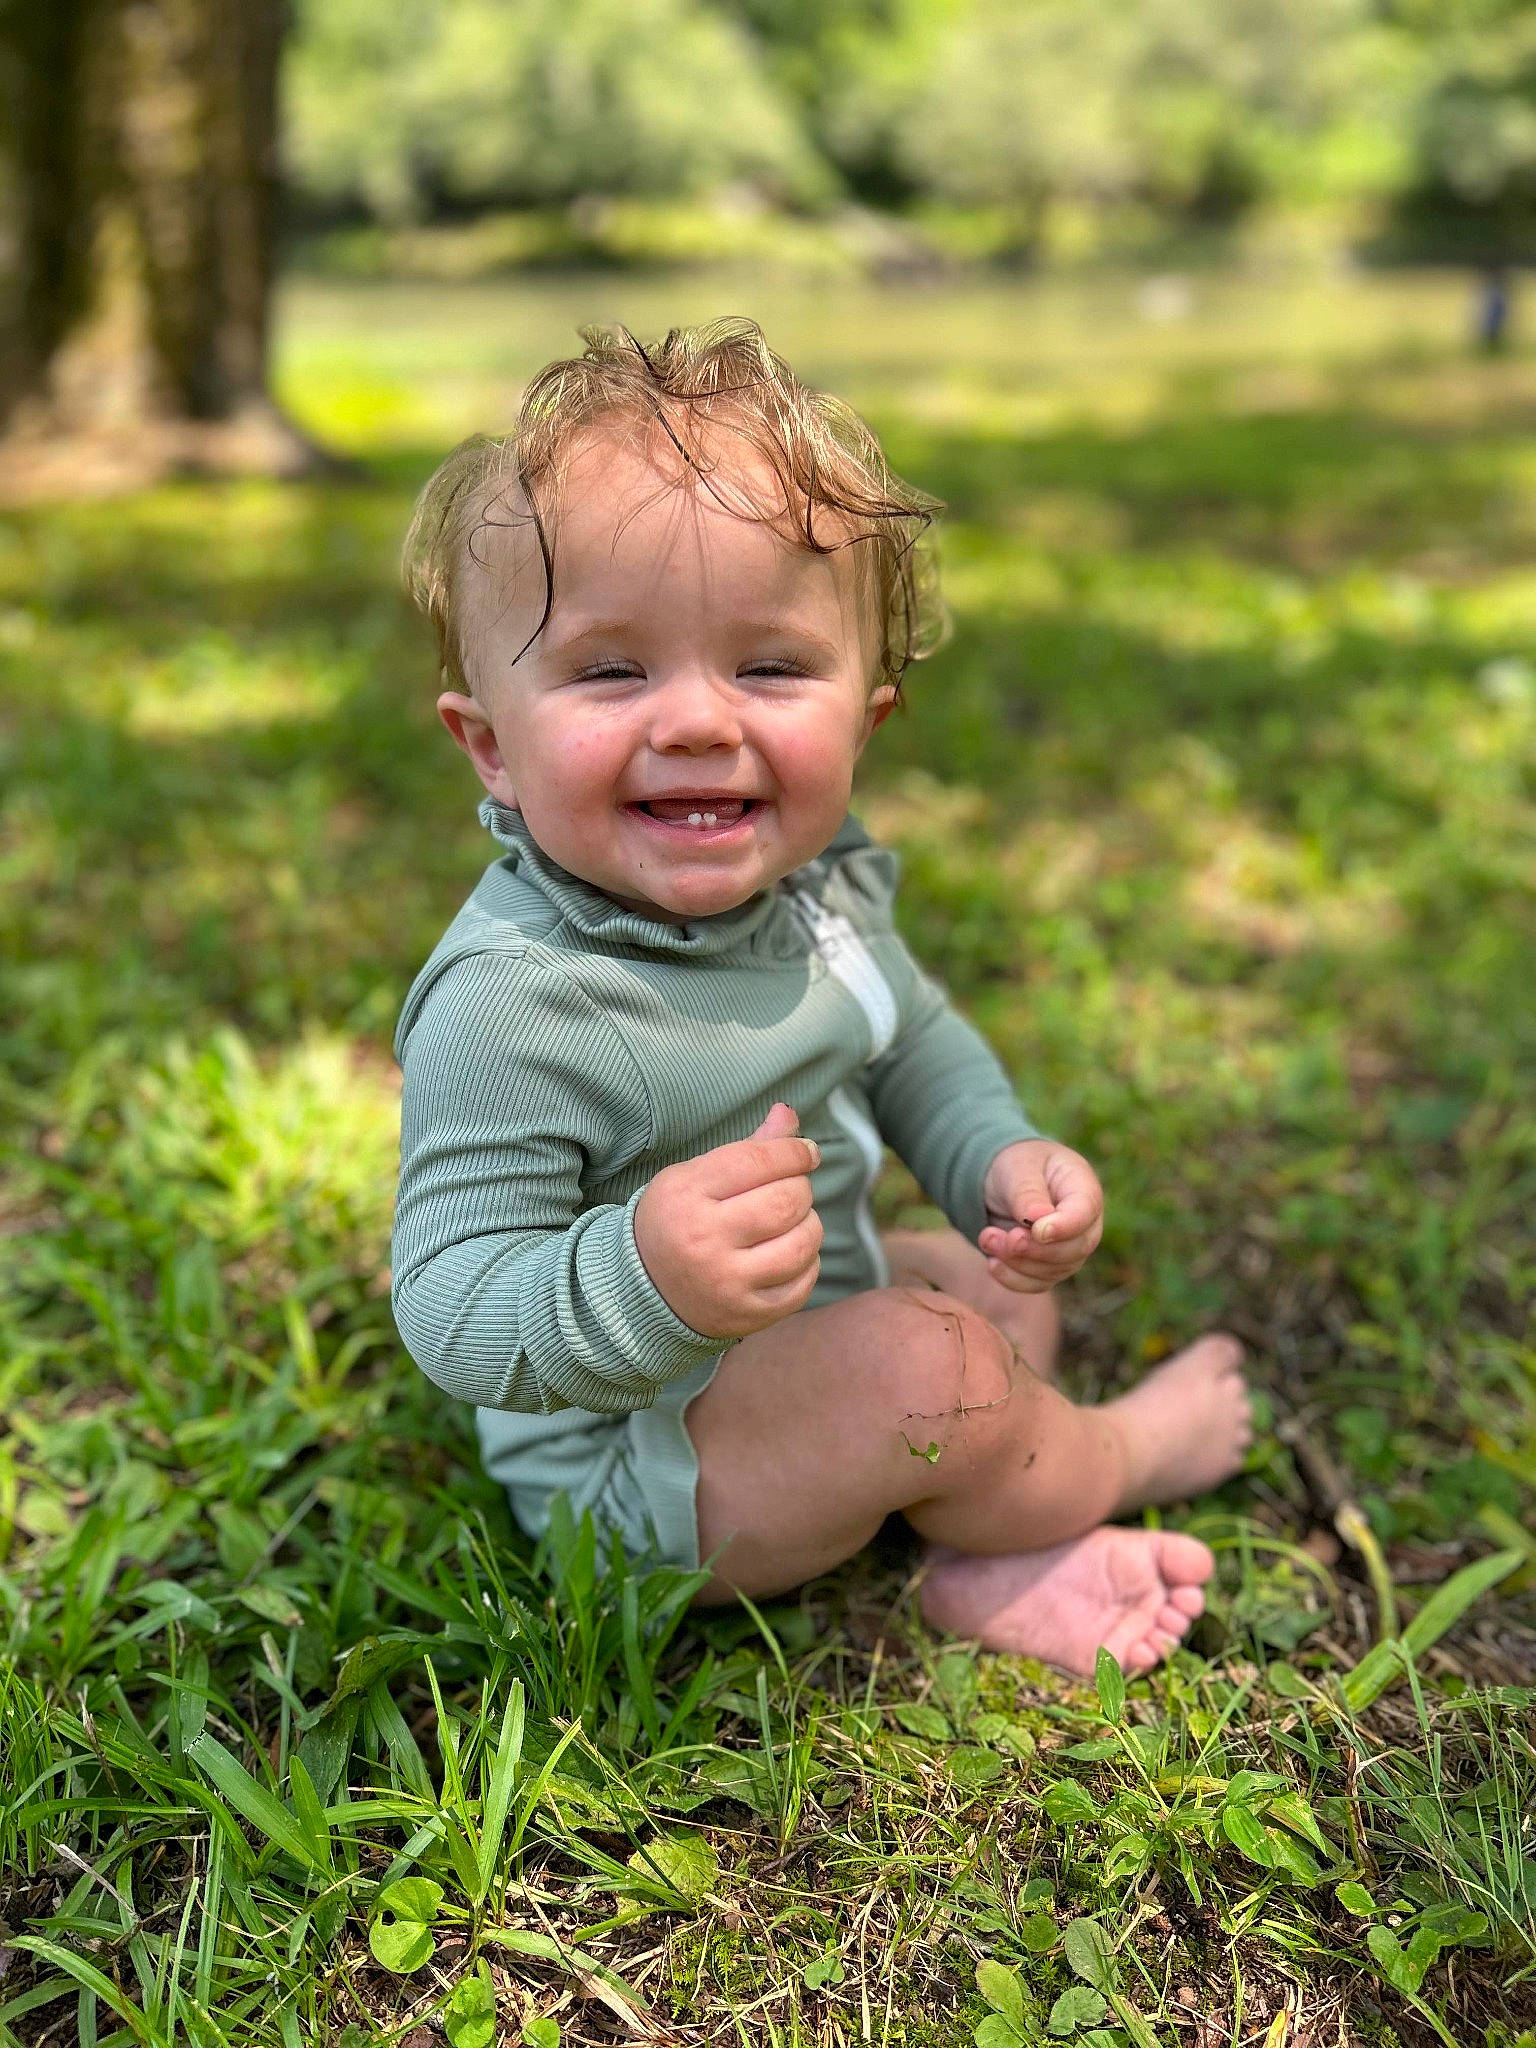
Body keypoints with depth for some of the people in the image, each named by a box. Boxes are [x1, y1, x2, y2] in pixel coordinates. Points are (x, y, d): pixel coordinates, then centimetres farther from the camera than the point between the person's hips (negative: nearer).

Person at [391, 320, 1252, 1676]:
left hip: (818, 1324, 9)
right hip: (622, 1461, -8)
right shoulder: (511, 1008, -33)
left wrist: (1001, 1158, -7)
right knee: (938, 1367, -26)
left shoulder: (821, 880, -7)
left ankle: (981, 1558, 9)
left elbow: (910, 1044, 12)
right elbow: (454, 1318, -32)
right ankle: (1124, 1452, 7)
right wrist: (645, 1282, -51)